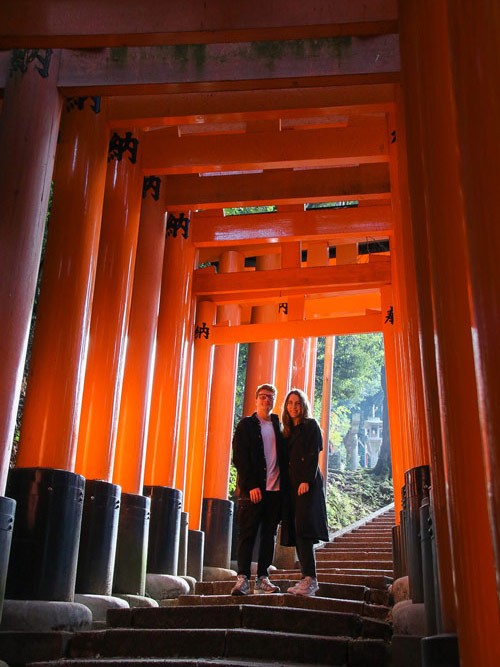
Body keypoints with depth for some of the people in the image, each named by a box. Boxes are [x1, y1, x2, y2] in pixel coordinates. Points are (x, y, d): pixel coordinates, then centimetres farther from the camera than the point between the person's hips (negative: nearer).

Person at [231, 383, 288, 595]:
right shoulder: (246, 425, 4)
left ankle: (262, 579, 11)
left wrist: (284, 485, 1)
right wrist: (251, 486, -12)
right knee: (247, 533, -3)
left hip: (275, 489, 4)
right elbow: (240, 458, -3)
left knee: (269, 535, 6)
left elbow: (284, 456, 14)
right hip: (253, 489, -4)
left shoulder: (279, 426, 15)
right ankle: (242, 578, -1)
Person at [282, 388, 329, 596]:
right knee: (297, 531, 3)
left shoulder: (311, 425, 2)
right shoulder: (287, 431, 20)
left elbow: (313, 455, -8)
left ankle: (310, 578, -15)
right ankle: (307, 579, 6)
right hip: (292, 484, 7)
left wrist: (307, 480, -18)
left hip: (308, 483, -7)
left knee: (303, 528, -16)